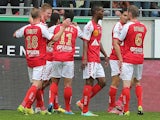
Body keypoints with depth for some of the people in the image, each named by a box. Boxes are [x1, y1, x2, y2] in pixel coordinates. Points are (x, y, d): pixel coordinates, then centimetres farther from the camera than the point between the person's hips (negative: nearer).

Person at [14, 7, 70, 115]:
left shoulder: (26, 28, 4)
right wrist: (63, 27, -4)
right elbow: (55, 38, -9)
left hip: (29, 60, 6)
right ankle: (24, 105, -20)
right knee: (36, 85, -8)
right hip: (40, 60, -6)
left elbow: (15, 35, 21)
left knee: (37, 85, 16)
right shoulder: (41, 28, -11)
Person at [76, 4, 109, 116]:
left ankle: (82, 102, 12)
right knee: (89, 82, -7)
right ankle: (85, 110, -3)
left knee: (102, 82, 7)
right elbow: (85, 43, -16)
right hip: (90, 60, -9)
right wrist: (84, 58, -22)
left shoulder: (99, 26, 18)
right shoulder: (89, 26, -11)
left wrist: (105, 55, 22)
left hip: (97, 60, 9)